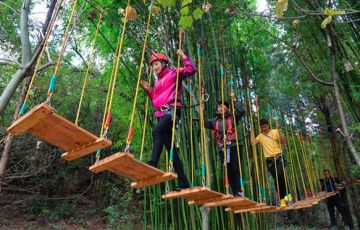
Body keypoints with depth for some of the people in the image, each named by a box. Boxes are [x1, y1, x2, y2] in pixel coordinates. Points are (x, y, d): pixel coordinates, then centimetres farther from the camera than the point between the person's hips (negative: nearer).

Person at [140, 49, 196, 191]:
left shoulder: (173, 73, 9)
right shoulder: (158, 82, 29)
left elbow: (191, 70, -6)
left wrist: (183, 56, 0)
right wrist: (149, 90, 18)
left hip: (172, 110, -7)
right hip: (162, 114, 7)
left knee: (157, 130, -35)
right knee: (170, 147, 0)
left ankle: (153, 163, -44)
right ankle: (183, 182, 2)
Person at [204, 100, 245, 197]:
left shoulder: (232, 117, 9)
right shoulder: (215, 121, 19)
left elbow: (241, 111, -5)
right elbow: (204, 123, 17)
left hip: (233, 147, -3)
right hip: (222, 149, 4)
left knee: (236, 169, -10)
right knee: (229, 172, 4)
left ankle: (239, 192, -8)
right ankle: (234, 193, 9)